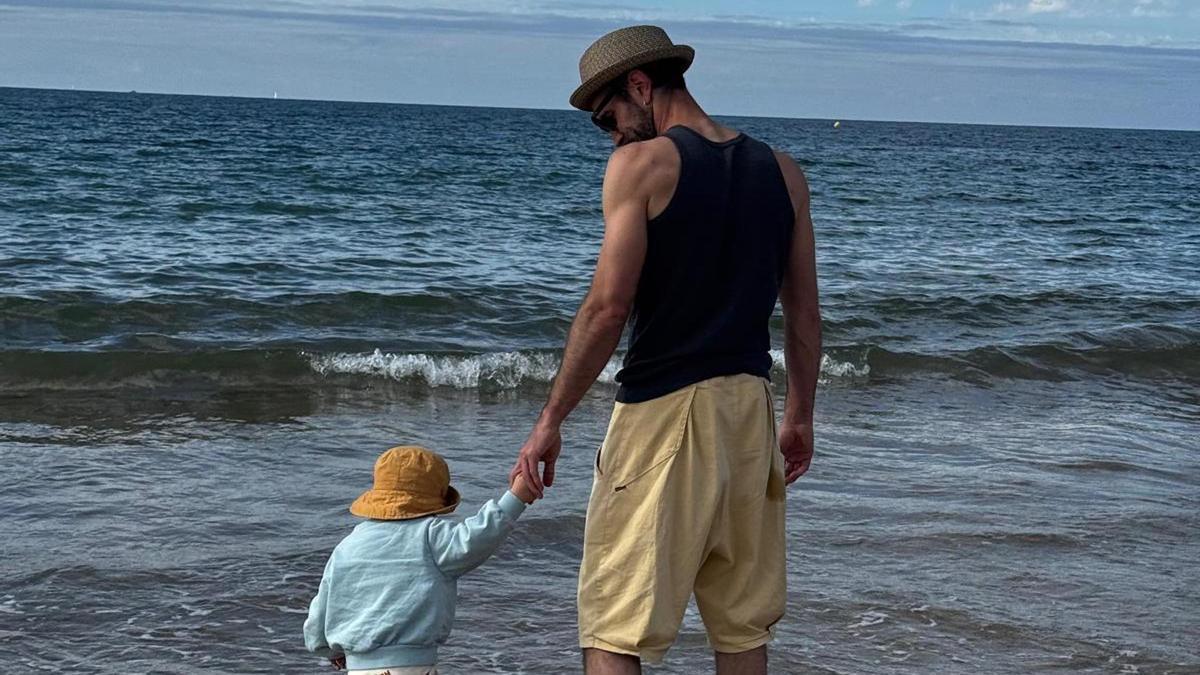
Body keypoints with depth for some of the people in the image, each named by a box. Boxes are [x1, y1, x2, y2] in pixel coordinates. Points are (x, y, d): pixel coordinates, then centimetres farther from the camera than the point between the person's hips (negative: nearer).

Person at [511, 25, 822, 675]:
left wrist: (551, 419, -7)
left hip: (663, 408, -6)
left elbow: (608, 306, -13)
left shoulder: (642, 164, -8)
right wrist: (800, 417, 22)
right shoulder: (782, 172, 10)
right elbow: (804, 312, 13)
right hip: (750, 406, 6)